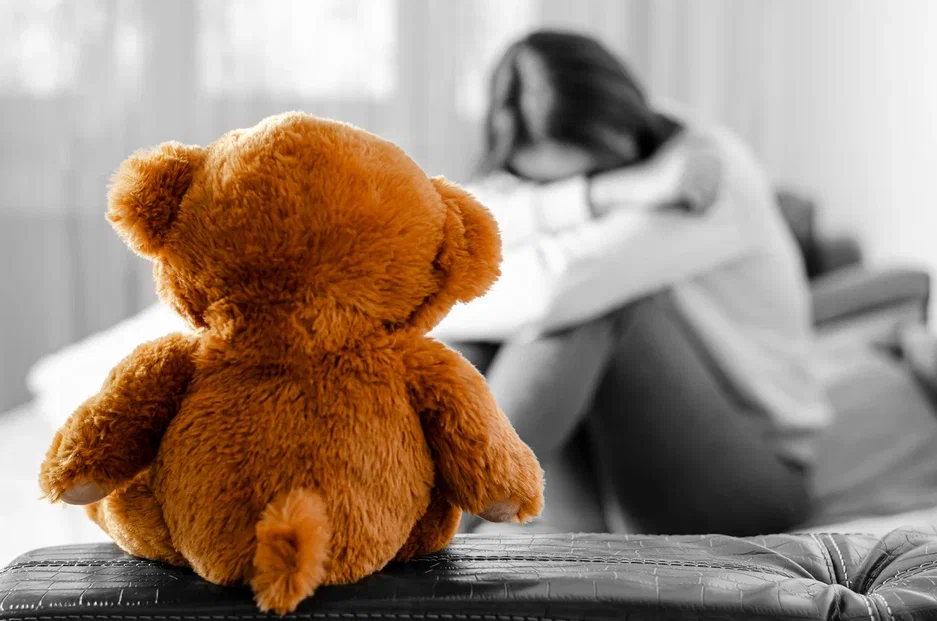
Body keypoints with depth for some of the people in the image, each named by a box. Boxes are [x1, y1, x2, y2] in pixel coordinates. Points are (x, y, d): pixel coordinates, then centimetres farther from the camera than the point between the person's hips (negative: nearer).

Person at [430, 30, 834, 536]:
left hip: (746, 478, -5)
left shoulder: (709, 169, -18)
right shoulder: (548, 172, -2)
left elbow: (557, 285, -33)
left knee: (591, 293, -29)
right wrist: (599, 194, -34)